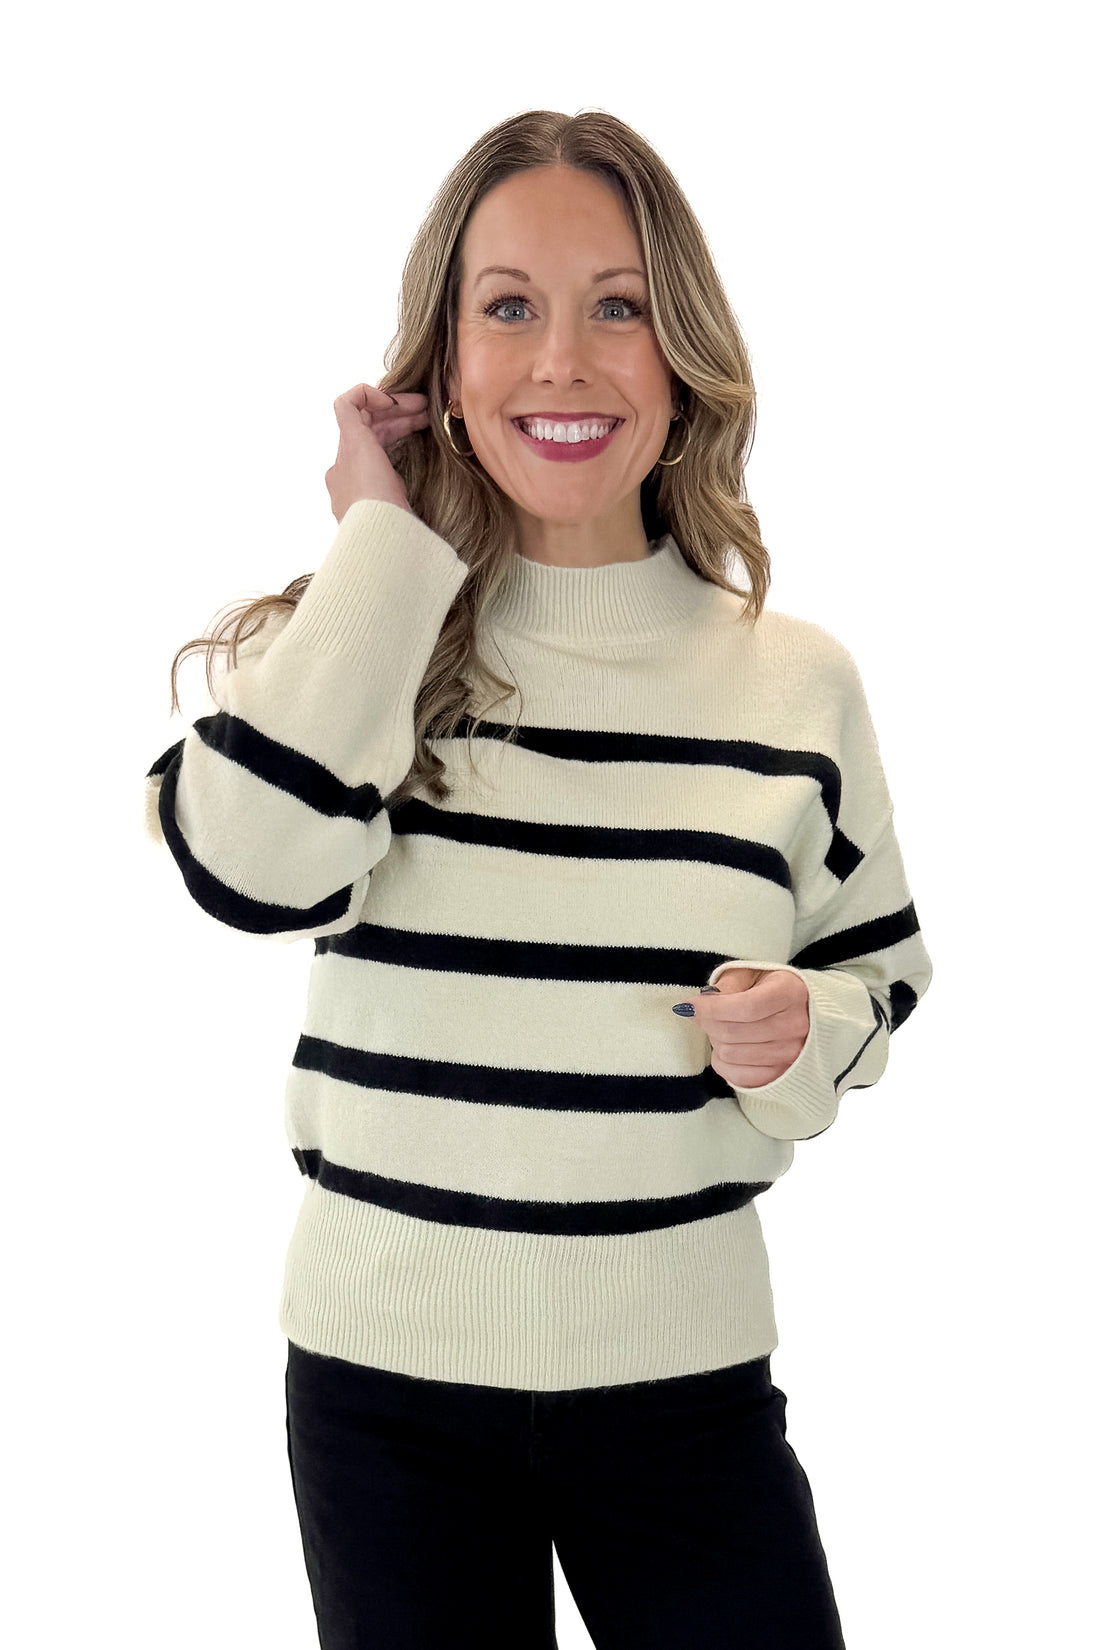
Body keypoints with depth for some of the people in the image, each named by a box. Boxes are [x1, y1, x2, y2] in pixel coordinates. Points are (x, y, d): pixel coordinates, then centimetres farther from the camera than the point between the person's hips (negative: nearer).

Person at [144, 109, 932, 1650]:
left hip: (687, 1374, 1)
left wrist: (802, 1036, -12)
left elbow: (877, 979, 11)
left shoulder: (795, 679, 0)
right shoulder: (364, 633, -4)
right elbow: (252, 873, -24)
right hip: (387, 1362, -1)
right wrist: (382, 538, -16)